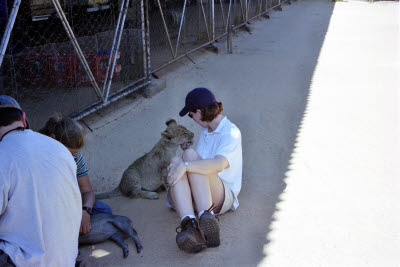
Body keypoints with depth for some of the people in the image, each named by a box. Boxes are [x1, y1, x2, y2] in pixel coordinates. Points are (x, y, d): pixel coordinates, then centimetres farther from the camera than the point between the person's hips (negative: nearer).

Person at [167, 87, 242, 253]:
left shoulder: (231, 133, -7)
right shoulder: (205, 130, 22)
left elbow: (219, 164, -27)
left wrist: (185, 165, -34)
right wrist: (179, 163, 20)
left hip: (221, 196, -7)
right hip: (193, 197, 7)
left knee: (191, 154, -28)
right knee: (176, 161, -25)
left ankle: (206, 218, -43)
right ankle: (189, 225, -48)